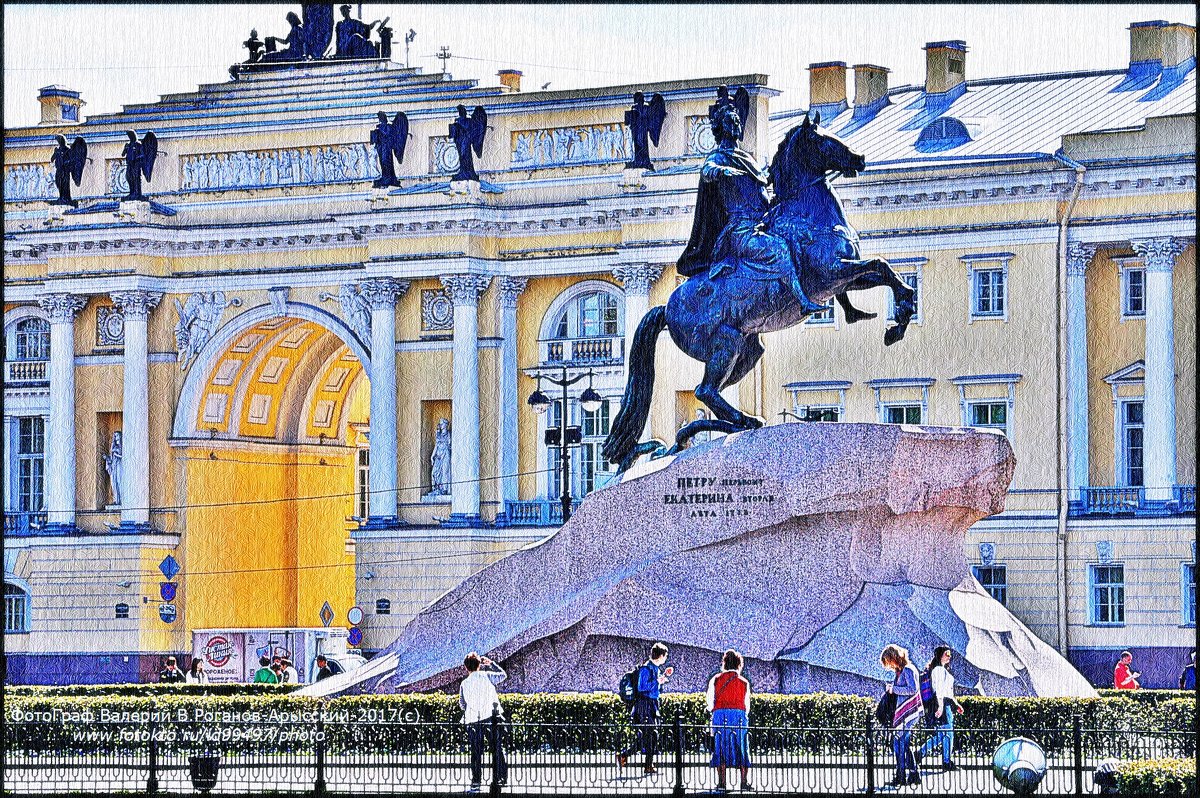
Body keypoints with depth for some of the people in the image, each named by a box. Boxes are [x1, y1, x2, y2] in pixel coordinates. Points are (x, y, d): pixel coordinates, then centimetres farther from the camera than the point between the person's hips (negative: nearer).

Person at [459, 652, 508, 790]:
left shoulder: (464, 684, 2)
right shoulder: (486, 676, -5)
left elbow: (462, 704, 9)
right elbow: (502, 675, 8)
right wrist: (491, 664, 18)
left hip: (472, 721, 2)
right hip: (490, 717, -2)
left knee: (476, 752, 8)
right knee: (498, 749, 7)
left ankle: (476, 781, 6)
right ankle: (501, 778, 4)